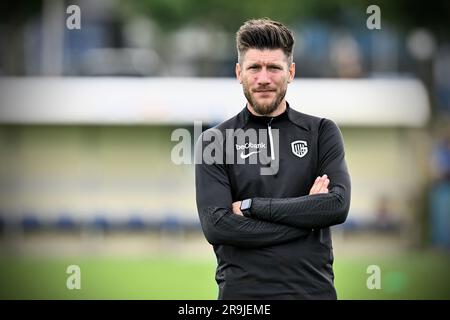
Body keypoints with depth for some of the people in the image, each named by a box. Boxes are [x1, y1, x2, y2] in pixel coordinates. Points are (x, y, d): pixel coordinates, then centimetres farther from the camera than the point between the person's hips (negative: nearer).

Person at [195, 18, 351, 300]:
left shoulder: (322, 132, 5)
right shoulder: (214, 142, 2)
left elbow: (337, 206, -9)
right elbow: (216, 226, -11)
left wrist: (250, 206, -12)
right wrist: (306, 213, -13)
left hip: (313, 289, 1)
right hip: (242, 291, -1)